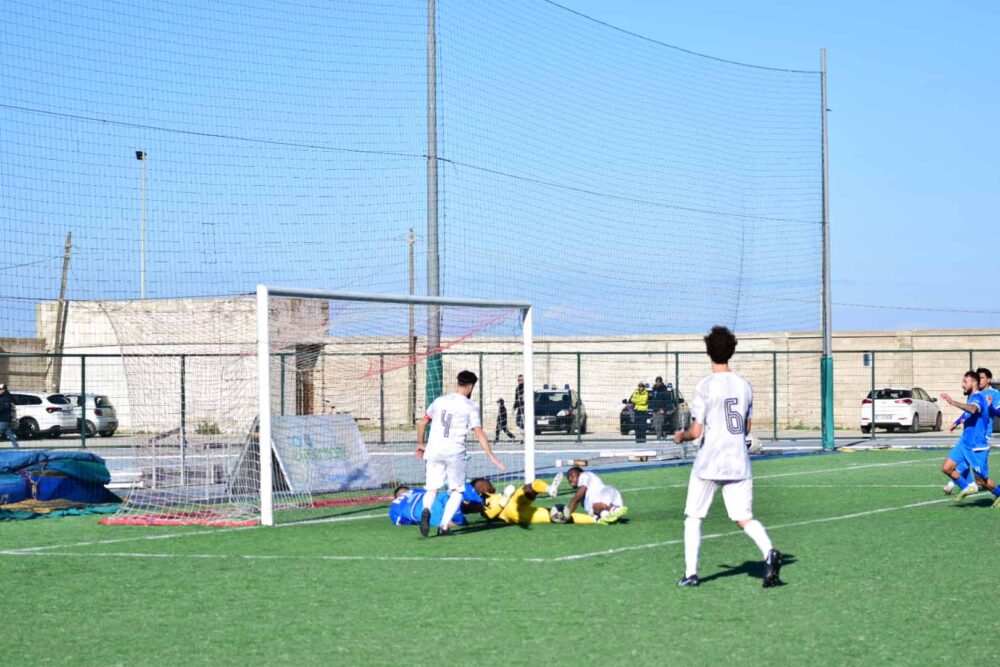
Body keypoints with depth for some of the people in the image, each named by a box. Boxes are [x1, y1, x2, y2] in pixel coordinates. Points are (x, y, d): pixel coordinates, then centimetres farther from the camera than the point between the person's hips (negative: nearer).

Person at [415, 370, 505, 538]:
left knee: (432, 489, 7)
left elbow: (422, 423, 16)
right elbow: (479, 434, -8)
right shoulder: (470, 407, -2)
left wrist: (420, 444, 31)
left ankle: (426, 509, -26)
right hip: (455, 453, -3)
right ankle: (444, 525, -1)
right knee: (456, 491, 13)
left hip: (434, 452, 3)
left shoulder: (439, 401, 10)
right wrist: (492, 458, -8)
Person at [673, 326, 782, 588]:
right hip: (739, 463, 4)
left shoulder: (705, 387, -10)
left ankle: (691, 573, 8)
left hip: (708, 463, -4)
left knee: (693, 517, 11)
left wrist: (681, 436, 10)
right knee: (745, 518, 3)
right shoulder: (745, 386, 6)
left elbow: (696, 432, -11)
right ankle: (768, 551, -24)